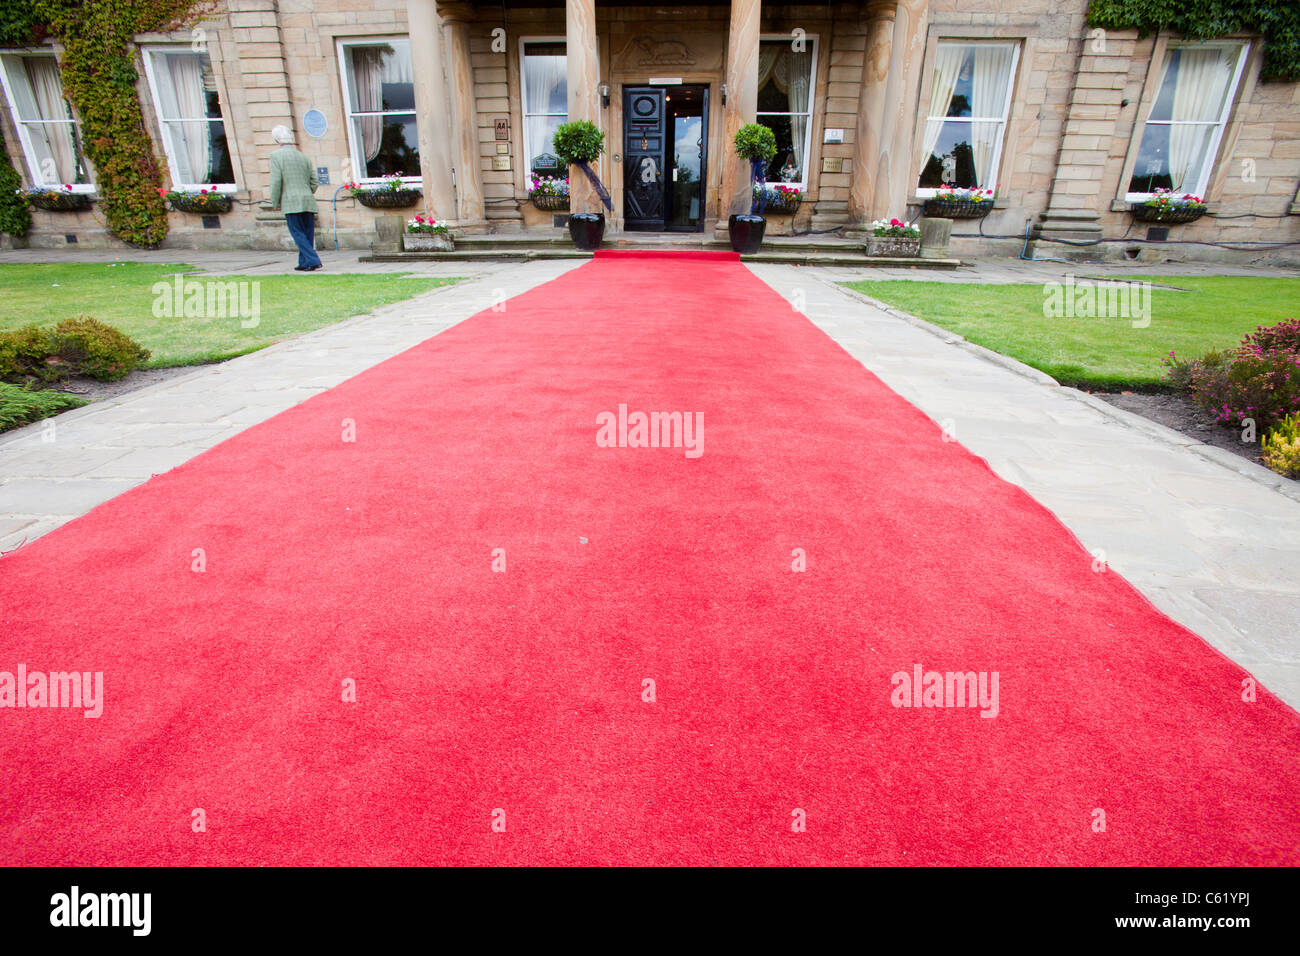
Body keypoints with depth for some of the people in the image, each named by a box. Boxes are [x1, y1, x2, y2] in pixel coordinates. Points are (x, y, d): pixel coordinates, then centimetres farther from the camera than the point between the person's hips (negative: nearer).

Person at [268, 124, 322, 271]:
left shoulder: (276, 156, -2)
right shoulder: (304, 156, 12)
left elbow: (276, 181, -8)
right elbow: (314, 182, 11)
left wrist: (275, 203, 2)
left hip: (291, 203, -5)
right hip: (308, 202, 5)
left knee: (298, 234, -3)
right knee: (308, 234, 7)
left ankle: (313, 261, -15)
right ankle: (304, 263, 11)